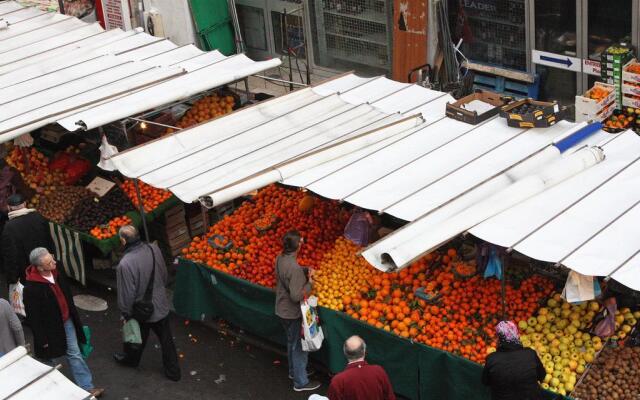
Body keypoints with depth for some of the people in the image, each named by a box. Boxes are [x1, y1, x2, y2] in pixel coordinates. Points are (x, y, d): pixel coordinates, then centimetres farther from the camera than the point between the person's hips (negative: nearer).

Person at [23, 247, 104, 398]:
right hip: (50, 328, -5)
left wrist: (74, 317, 16)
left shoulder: (57, 274, -9)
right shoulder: (31, 288, -30)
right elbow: (33, 317, -21)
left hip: (66, 322, 6)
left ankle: (87, 387, 21)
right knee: (50, 359, 18)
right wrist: (42, 339, -14)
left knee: (75, 354, 12)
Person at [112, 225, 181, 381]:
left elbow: (127, 293, -22)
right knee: (166, 339, 17)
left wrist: (126, 313, -5)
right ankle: (173, 371, 29)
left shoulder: (125, 264, -32)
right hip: (161, 305, 4)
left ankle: (130, 359, 51)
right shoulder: (154, 249, -14)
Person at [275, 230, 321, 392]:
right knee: (299, 347, 8)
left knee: (292, 342, 27)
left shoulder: (280, 258, -5)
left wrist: (305, 271, -2)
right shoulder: (294, 268, -32)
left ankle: (294, 371, 46)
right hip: (293, 314, -9)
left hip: (282, 310, 9)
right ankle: (301, 382, 22)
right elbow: (296, 296, -31)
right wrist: (309, 283, -16)